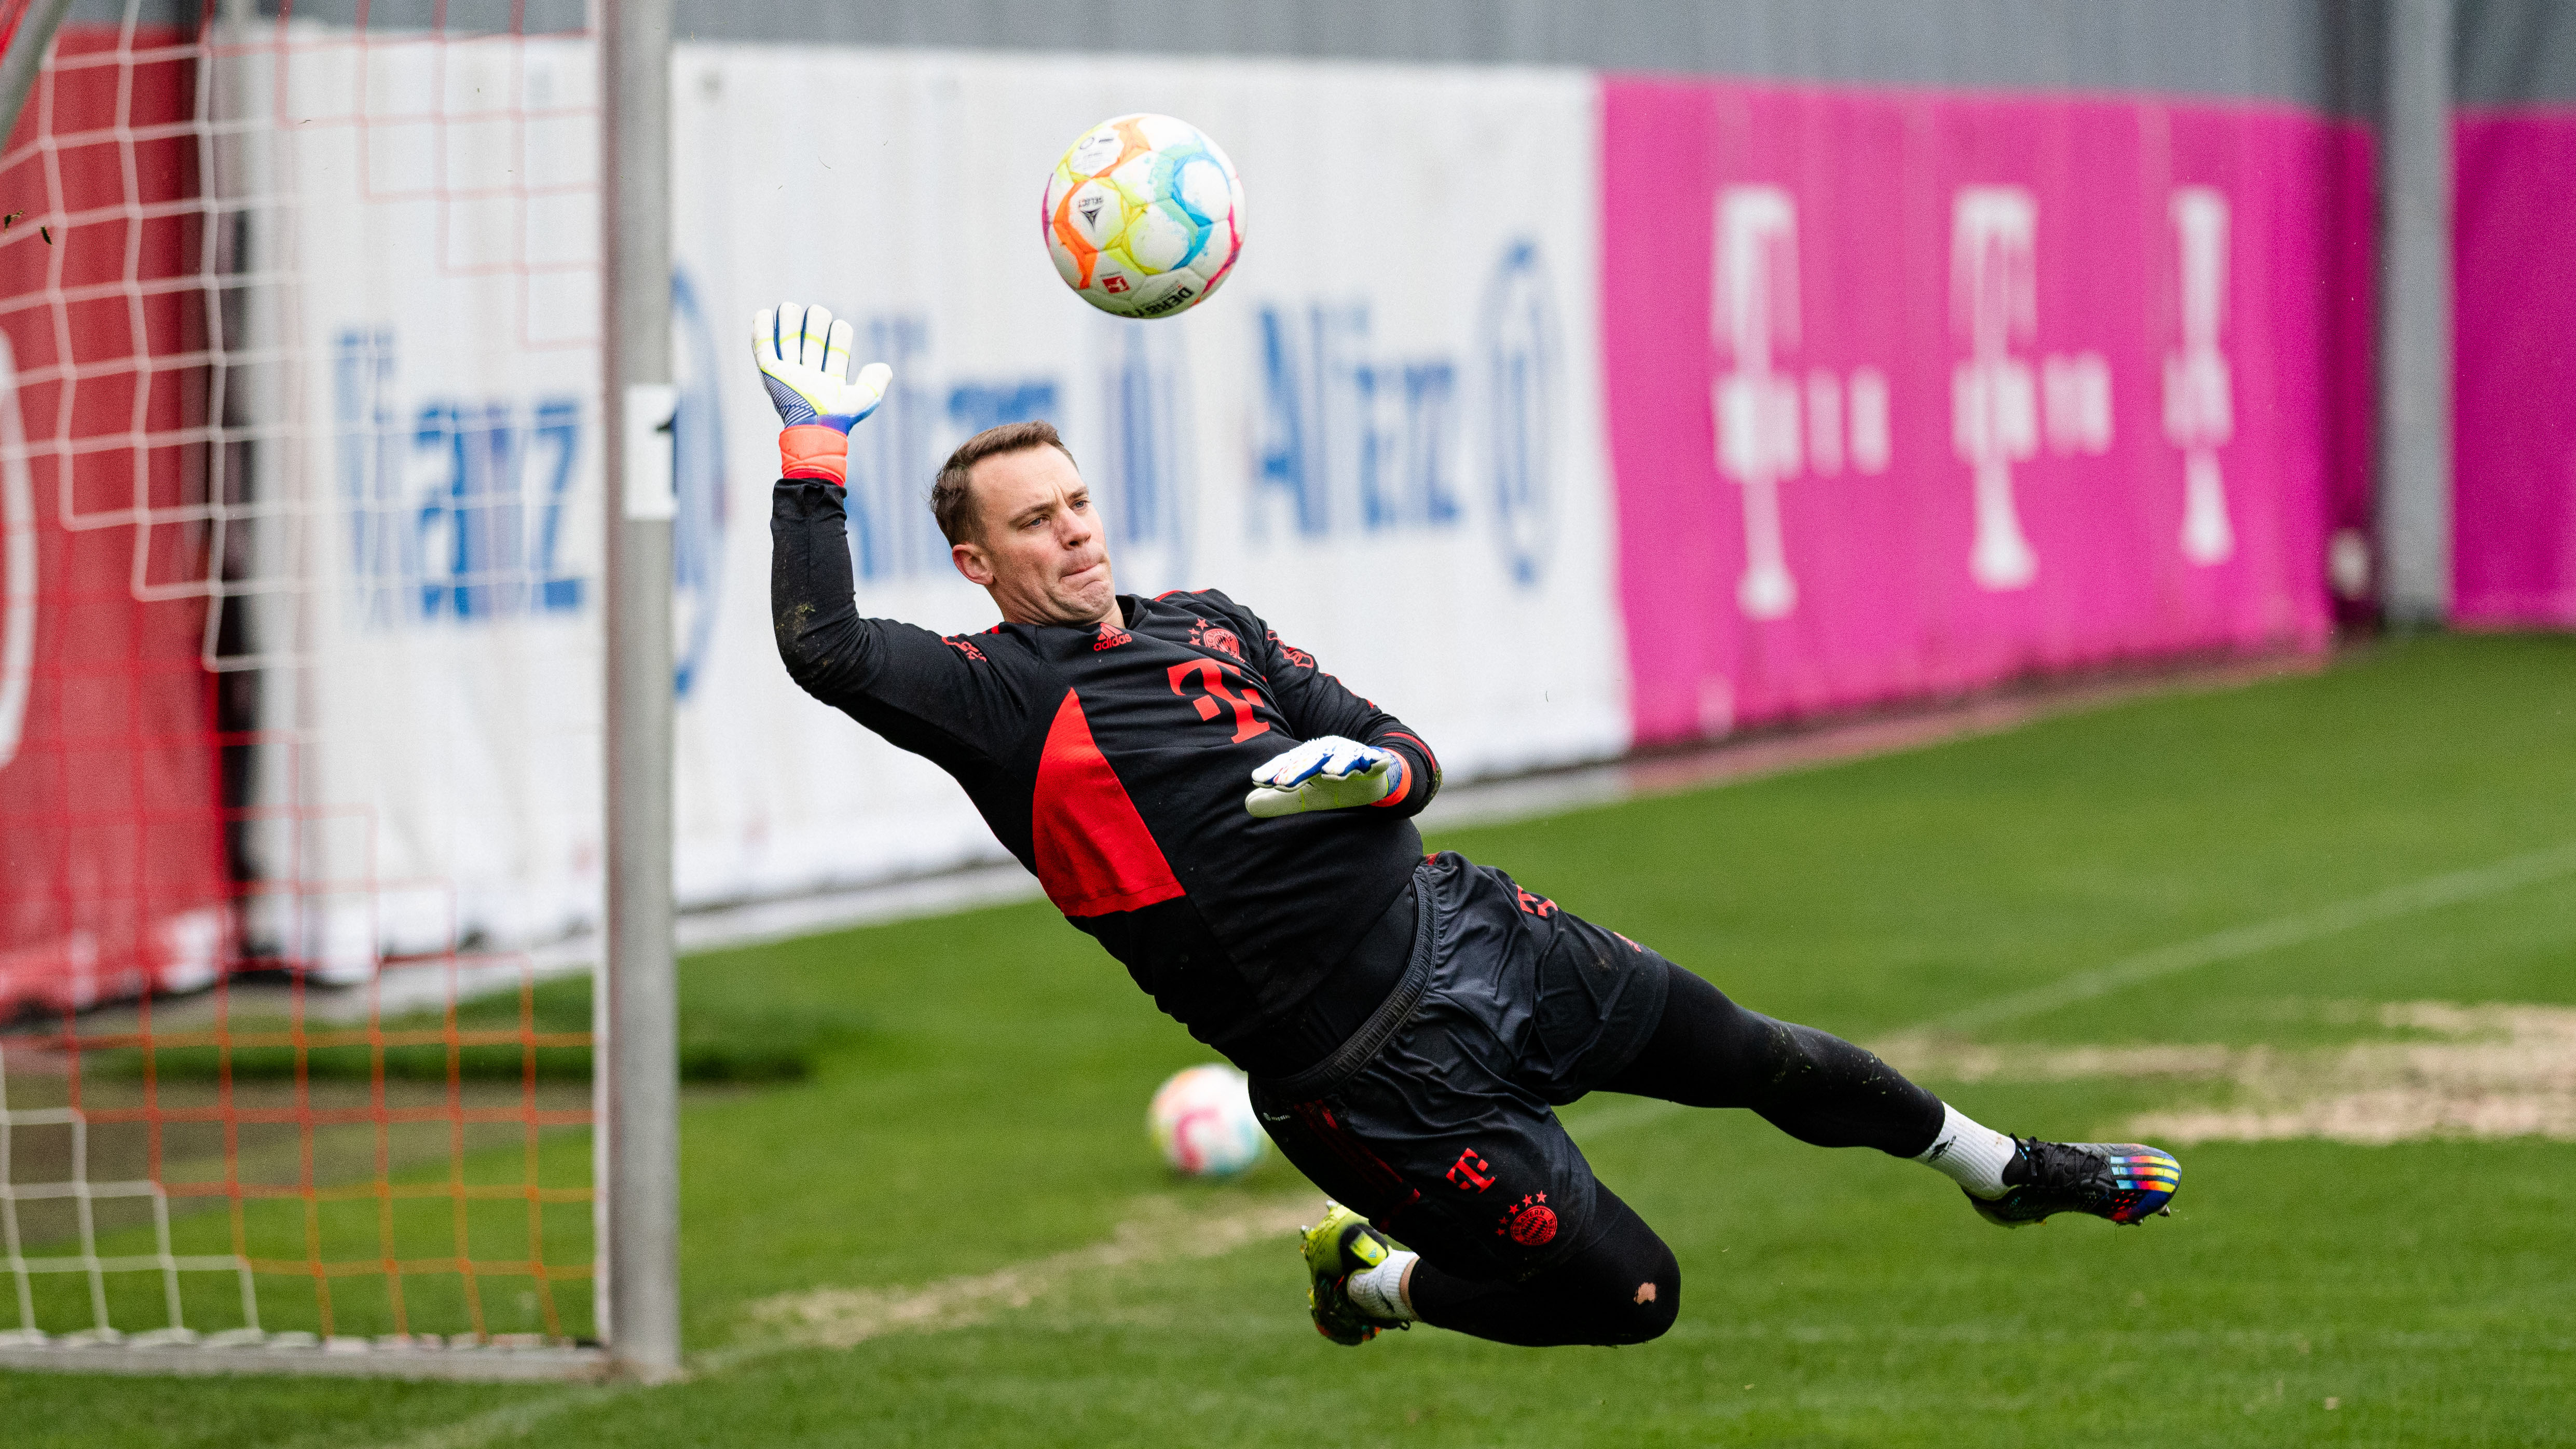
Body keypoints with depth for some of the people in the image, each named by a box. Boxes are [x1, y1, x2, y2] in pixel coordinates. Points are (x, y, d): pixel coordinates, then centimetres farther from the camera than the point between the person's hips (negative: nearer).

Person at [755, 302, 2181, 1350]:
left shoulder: (1204, 623, 10)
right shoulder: (996, 698, -8)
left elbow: (1409, 753, 12)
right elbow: (824, 647, -26)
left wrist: (1368, 767, -12)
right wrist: (816, 447, -26)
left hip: (1459, 928, 6)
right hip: (1374, 1073, -6)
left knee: (1762, 1057, 16)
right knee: (1631, 1296, -3)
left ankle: (2006, 1169, 41)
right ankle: (1371, 1275, 20)